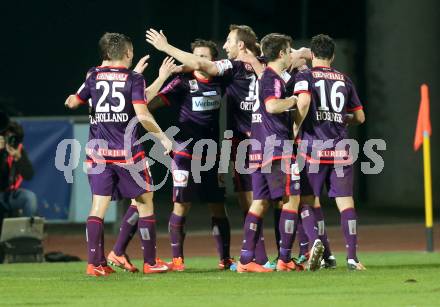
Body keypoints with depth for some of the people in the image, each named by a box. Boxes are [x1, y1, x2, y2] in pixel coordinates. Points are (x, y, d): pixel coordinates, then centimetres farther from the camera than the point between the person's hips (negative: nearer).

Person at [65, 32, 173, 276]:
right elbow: (142, 115, -15)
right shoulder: (134, 79, -5)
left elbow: (72, 102, 18)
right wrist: (162, 137, -4)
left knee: (98, 207, 1)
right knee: (145, 202, 10)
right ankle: (150, 262, 10)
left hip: (99, 153, 3)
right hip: (128, 153, -3)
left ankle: (94, 263, -9)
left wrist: (70, 99, 40)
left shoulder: (94, 77, 6)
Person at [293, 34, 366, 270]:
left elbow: (303, 102, -17)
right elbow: (359, 117, 18)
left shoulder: (305, 77, 2)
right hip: (341, 149, 3)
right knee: (345, 202, 2)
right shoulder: (344, 80, 15)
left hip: (313, 147, -3)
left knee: (307, 201, 5)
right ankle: (352, 257, -6)